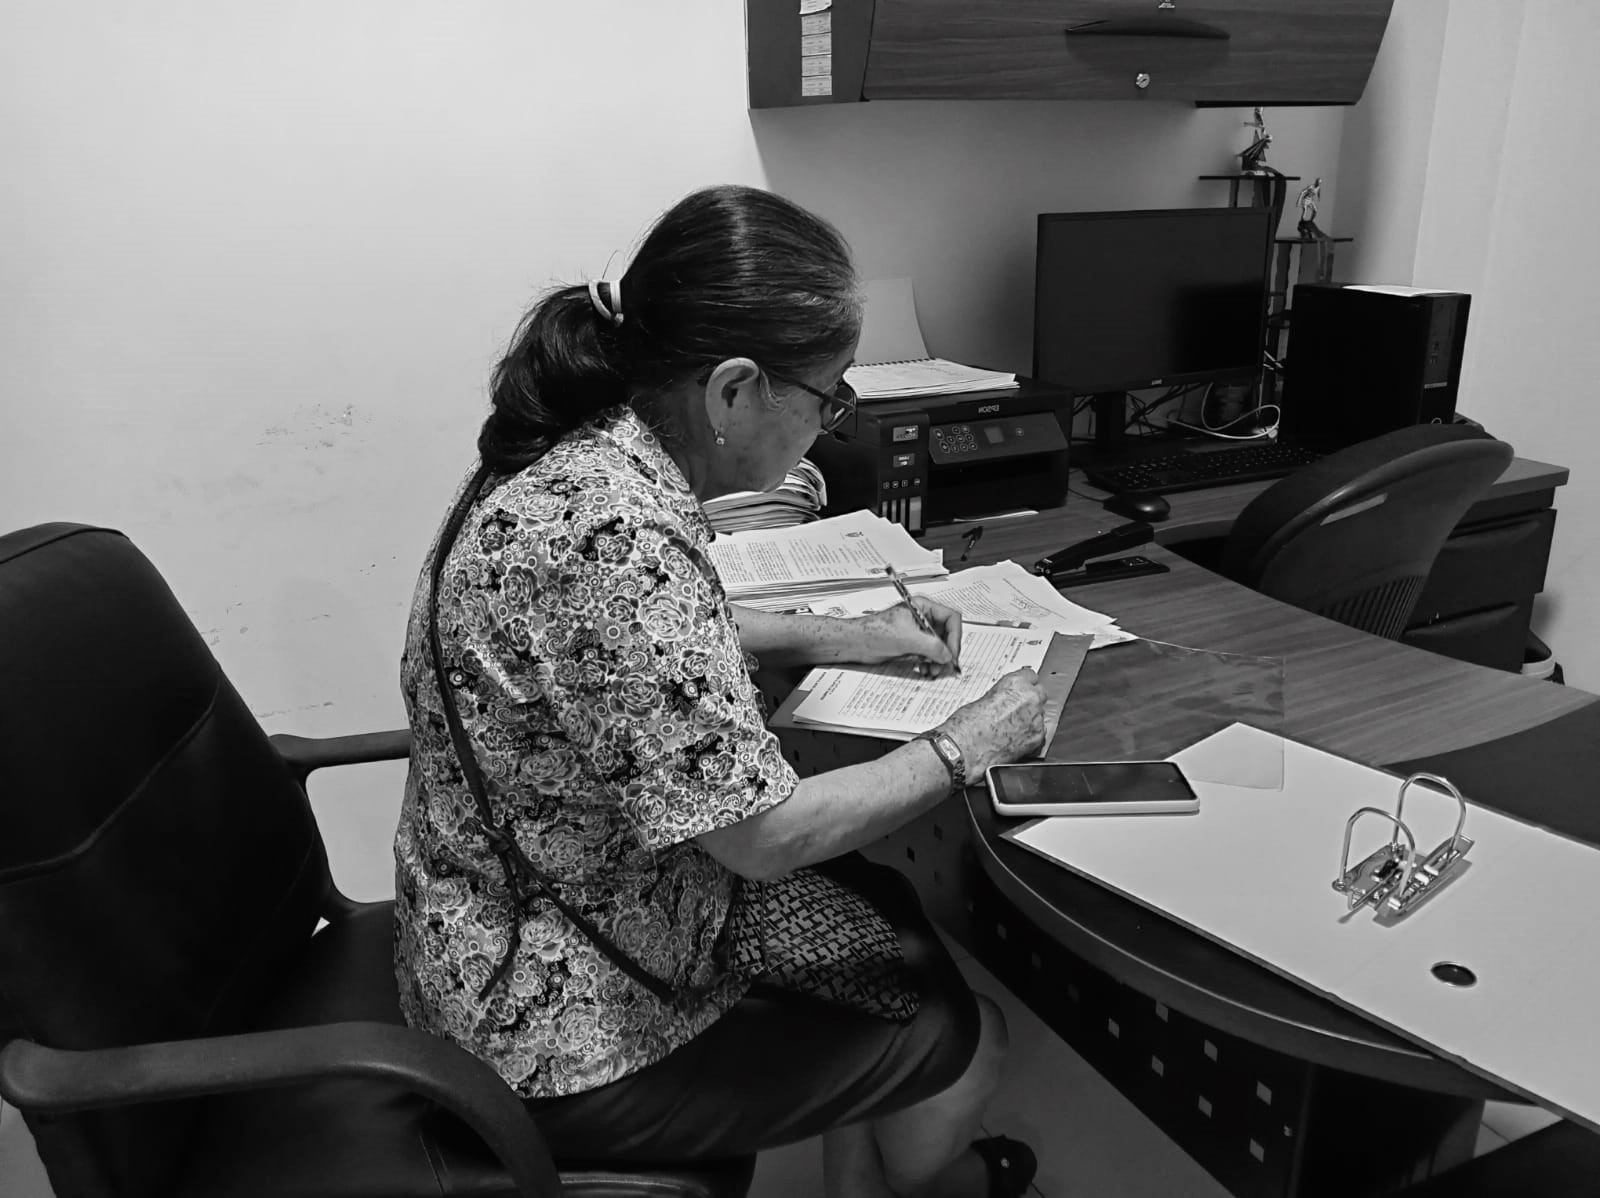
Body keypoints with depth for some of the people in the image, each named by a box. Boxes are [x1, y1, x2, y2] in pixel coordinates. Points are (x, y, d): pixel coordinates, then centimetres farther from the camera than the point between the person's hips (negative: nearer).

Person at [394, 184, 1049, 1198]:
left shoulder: (576, 456, -5)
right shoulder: (617, 535, -34)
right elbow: (763, 833, -27)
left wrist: (843, 637, 6)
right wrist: (968, 747, -12)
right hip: (569, 1042, -8)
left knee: (889, 906, 19)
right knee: (966, 1037, 10)